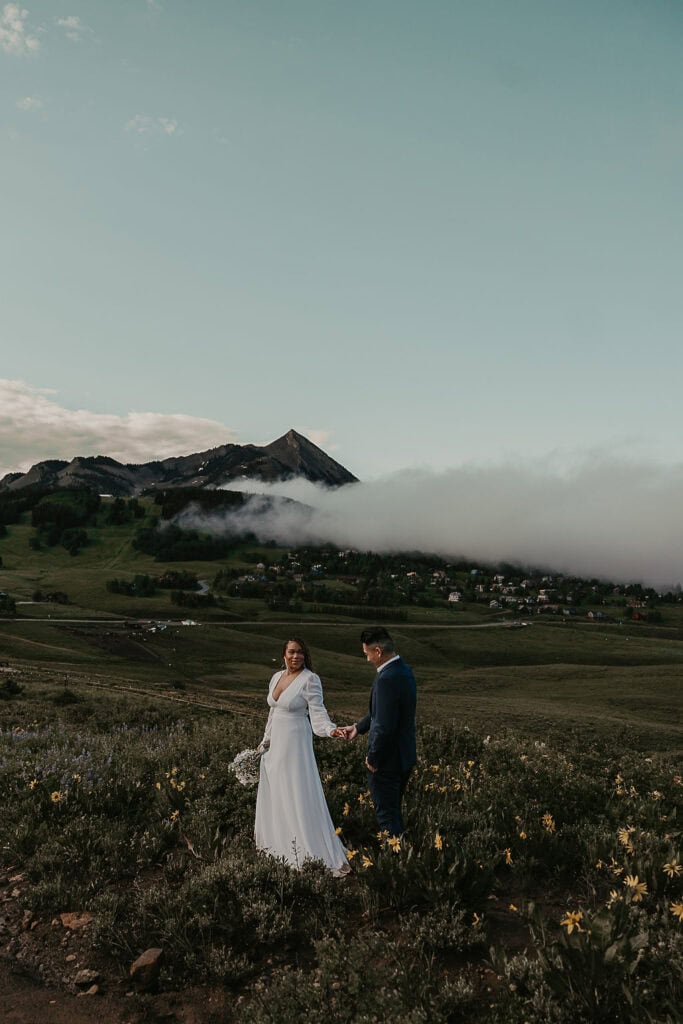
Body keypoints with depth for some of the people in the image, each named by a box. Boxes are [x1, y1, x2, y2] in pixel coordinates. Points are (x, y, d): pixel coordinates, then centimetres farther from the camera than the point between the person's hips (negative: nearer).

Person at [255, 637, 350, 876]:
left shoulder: (310, 679, -14)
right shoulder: (277, 677, 6)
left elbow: (317, 711, -20)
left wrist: (331, 729, -38)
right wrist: (266, 739, 21)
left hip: (295, 743, -7)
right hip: (276, 742, 7)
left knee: (301, 796, -7)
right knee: (274, 792, 18)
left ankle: (323, 854, 0)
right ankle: (276, 837, 37)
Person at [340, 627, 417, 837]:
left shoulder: (387, 678, -26)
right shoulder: (404, 670, 5)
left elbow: (385, 725, -27)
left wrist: (372, 757, -14)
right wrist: (358, 727, 18)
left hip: (387, 760, -9)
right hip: (404, 757, 10)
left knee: (386, 815, 4)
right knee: (394, 810, 22)